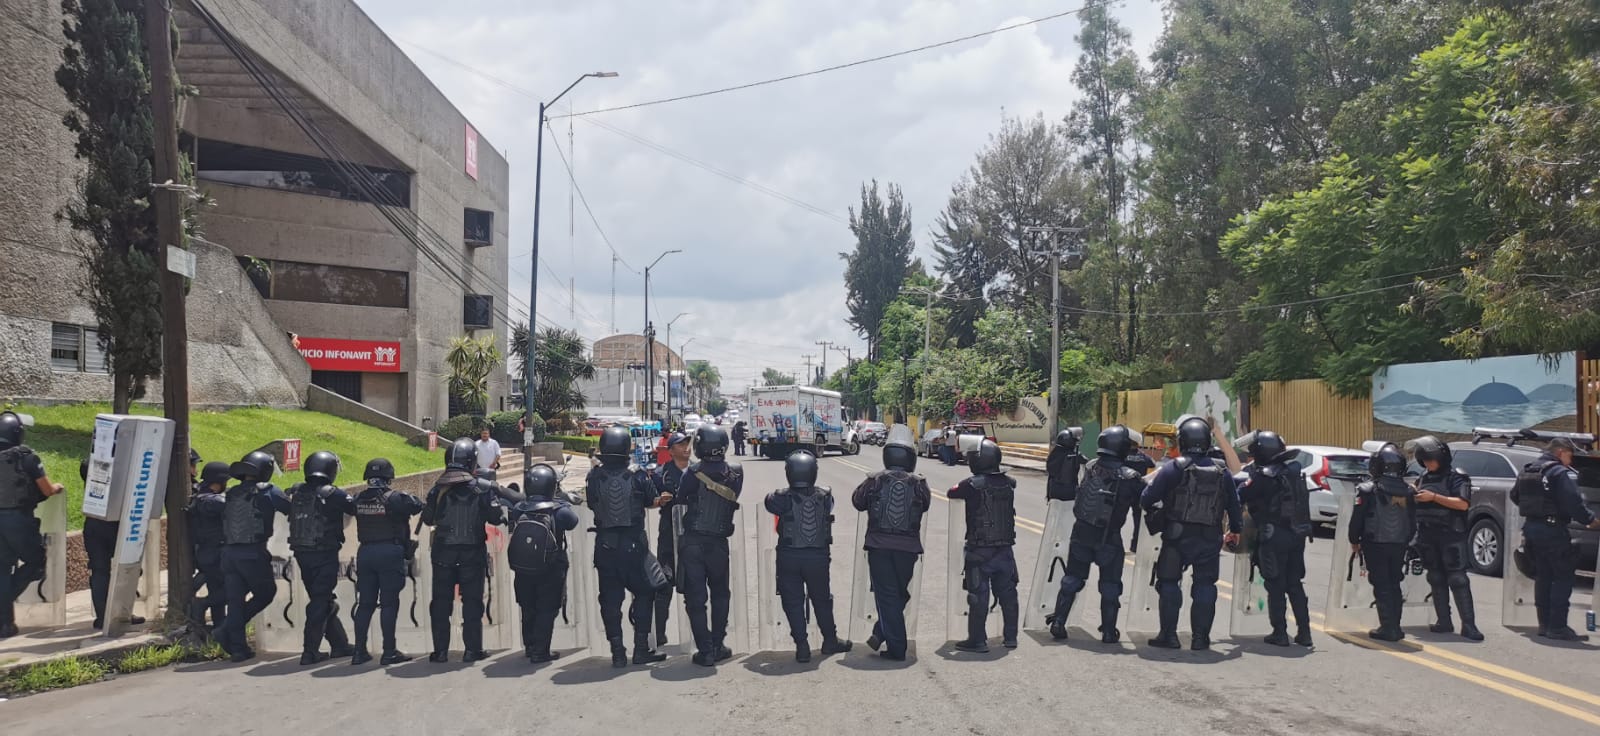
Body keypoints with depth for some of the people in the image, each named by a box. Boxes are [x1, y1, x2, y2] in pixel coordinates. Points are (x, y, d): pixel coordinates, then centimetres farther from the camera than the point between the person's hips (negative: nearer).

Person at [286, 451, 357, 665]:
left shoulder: (296, 492, 4)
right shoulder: (332, 494, -12)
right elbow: (357, 508, -11)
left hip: (301, 554, 6)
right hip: (325, 555, -6)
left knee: (322, 600, 16)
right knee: (320, 603, 0)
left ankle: (340, 644, 24)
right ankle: (310, 651, -2)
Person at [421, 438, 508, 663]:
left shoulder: (437, 488, -1)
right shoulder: (483, 487, -8)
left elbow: (428, 518, 7)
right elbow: (495, 517, -8)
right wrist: (502, 509, 12)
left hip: (443, 552, 2)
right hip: (472, 552, -1)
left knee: (441, 601, 9)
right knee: (472, 601, 6)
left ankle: (440, 650, 11)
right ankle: (472, 649, 6)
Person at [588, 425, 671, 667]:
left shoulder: (594, 478, -6)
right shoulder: (637, 478, -8)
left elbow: (591, 503, 7)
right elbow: (653, 501, 6)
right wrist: (662, 499, 27)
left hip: (605, 545, 1)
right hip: (633, 545, -1)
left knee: (610, 599, 8)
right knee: (644, 593, 12)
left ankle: (617, 652, 8)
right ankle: (641, 648, 10)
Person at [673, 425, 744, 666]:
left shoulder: (694, 472, -12)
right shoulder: (735, 473, -3)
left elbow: (678, 500, -5)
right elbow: (734, 502, 6)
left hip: (692, 543, -2)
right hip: (719, 542, 3)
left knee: (695, 597, 4)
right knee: (720, 594, 20)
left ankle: (705, 651, 3)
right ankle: (717, 646, 20)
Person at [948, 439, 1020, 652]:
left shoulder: (973, 485, -15)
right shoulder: (1008, 483, 0)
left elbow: (952, 493, -1)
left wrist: (963, 488, 20)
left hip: (980, 550, -5)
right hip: (1005, 549, 5)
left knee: (978, 595, 1)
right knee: (1007, 592, 15)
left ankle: (977, 640, 5)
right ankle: (1010, 636, 23)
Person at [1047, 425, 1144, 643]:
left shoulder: (1090, 467, -2)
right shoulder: (1130, 477, -12)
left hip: (1082, 533, 3)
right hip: (1109, 538, -3)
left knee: (1072, 579, 14)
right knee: (1110, 585, 10)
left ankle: (1058, 624, 12)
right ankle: (1109, 631, 13)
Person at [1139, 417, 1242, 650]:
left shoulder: (1173, 469, -9)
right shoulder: (1222, 473, 4)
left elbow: (1146, 499, -10)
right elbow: (1234, 505, 14)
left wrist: (1155, 513, 13)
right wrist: (1235, 531, 30)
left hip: (1177, 537, -3)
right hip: (1209, 540, 3)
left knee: (1169, 584, 8)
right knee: (1204, 586, 11)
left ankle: (1168, 635, 7)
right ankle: (1200, 637, 12)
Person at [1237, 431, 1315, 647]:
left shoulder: (1265, 476, -17)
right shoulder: (1295, 469, 6)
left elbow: (1240, 497, -15)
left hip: (1274, 537, -7)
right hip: (1298, 534, 7)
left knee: (1275, 587, 2)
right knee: (1295, 584, 14)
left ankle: (1280, 633, 5)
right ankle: (1304, 632, 15)